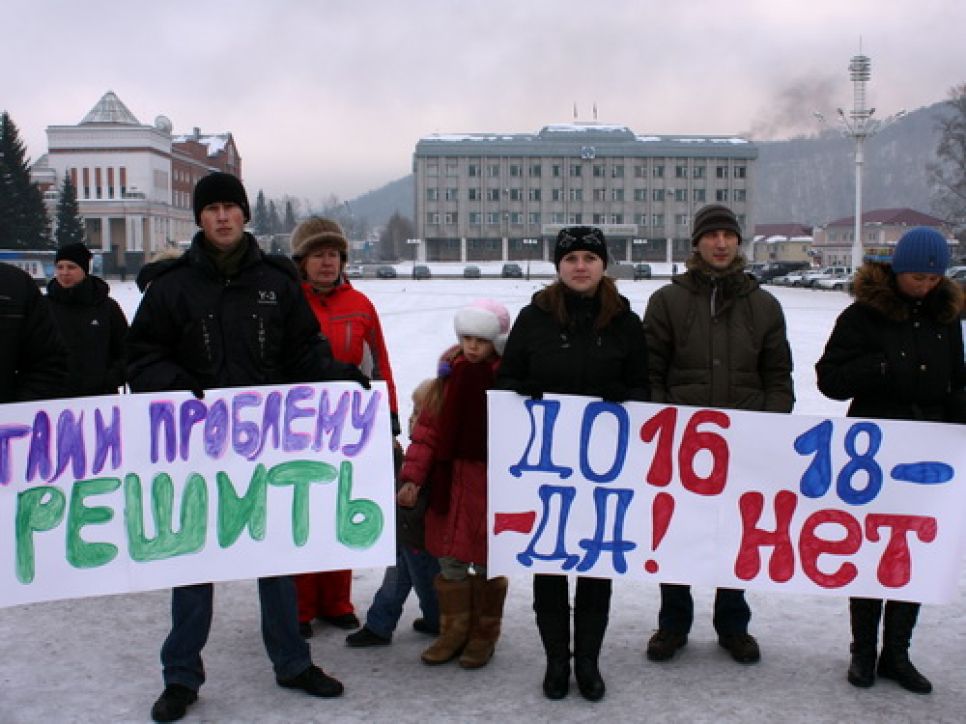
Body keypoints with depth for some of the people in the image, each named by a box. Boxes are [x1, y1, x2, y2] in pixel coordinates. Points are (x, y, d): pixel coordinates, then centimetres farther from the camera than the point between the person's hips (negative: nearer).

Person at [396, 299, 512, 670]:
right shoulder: (450, 374, 3)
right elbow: (428, 428, 6)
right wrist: (413, 476, 1)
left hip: (493, 483, -4)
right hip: (451, 480, 4)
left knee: (486, 562, 7)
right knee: (449, 559, 10)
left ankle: (483, 635, 25)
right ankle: (453, 630, 27)